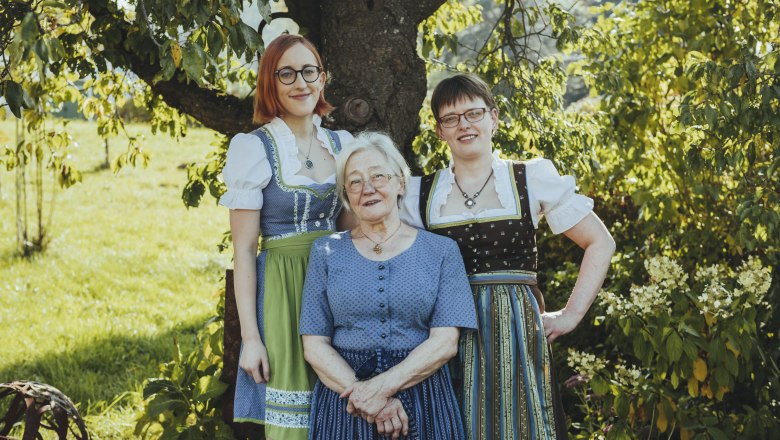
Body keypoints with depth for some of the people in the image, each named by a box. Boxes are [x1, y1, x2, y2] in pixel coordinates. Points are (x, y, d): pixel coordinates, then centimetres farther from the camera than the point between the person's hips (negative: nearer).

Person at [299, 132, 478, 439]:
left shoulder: (441, 251, 3)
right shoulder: (327, 252, 6)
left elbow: (445, 342, -6)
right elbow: (314, 345, 0)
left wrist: (383, 387, -18)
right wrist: (361, 393, -15)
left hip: (423, 400, 0)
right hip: (343, 402, 1)